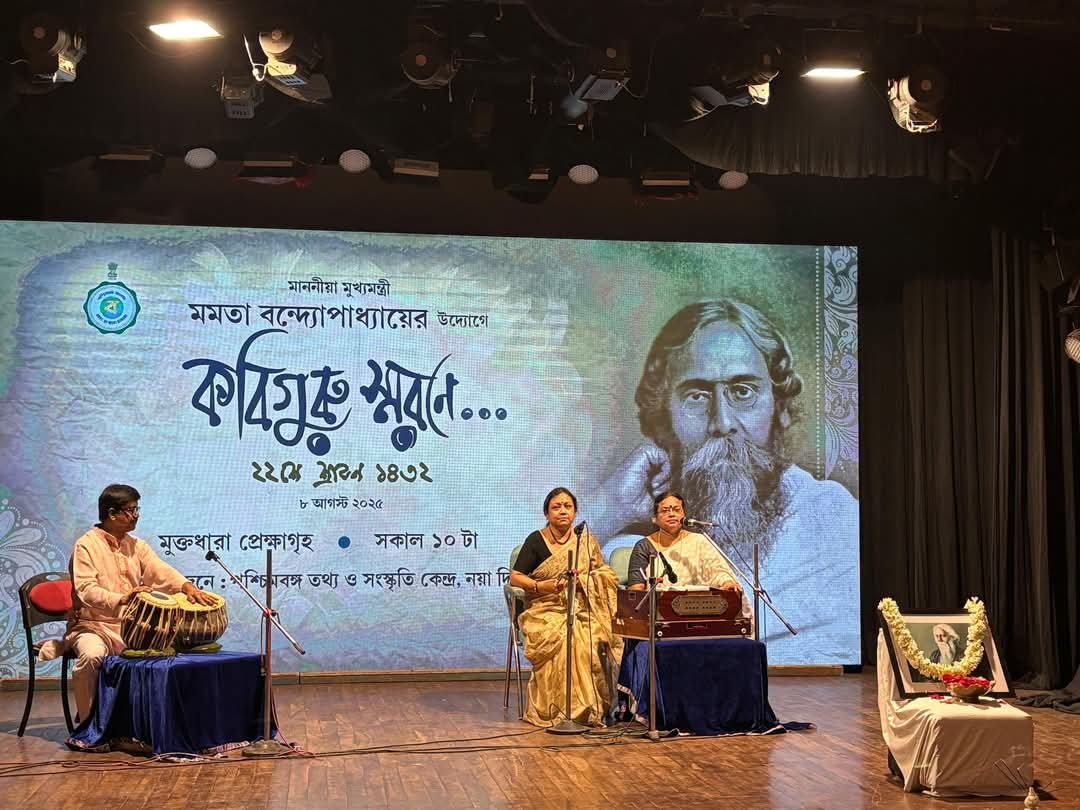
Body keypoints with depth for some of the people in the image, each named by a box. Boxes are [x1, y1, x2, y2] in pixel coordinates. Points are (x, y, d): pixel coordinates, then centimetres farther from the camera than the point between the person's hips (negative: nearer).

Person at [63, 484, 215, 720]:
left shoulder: (137, 546, 12)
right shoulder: (86, 545, -7)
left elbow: (161, 572, -3)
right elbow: (86, 590, -20)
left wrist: (187, 587, -24)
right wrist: (121, 599, -37)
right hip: (94, 625, -5)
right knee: (91, 655, -36)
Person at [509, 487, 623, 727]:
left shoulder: (586, 540, 12)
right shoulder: (536, 541, 3)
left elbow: (602, 576, 14)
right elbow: (515, 578, 1)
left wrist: (580, 580, -7)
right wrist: (543, 586, -15)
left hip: (582, 608, 2)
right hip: (546, 610, -2)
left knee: (595, 639, -31)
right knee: (562, 639, -35)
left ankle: (593, 707, -21)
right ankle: (559, 709, -27)